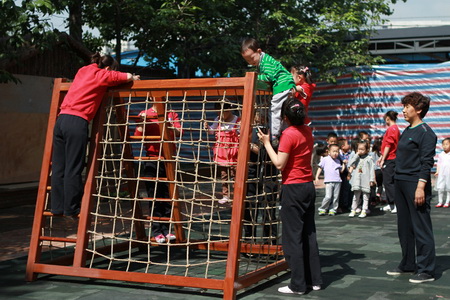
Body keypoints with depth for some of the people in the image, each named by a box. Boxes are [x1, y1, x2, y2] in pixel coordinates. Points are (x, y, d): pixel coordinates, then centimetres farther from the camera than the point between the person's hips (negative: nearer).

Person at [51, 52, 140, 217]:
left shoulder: (83, 71, 24)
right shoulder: (102, 75, 4)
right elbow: (129, 77, 3)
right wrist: (132, 78, 24)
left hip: (61, 118, 7)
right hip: (77, 122, -7)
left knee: (58, 167, 8)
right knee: (73, 169, -3)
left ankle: (57, 207, 12)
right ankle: (71, 208, 1)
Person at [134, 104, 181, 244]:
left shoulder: (172, 114, 8)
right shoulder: (145, 114, 3)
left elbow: (179, 133, -6)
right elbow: (137, 136, -6)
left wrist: (172, 128, -26)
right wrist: (142, 122, -20)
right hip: (152, 161, -2)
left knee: (168, 196, 4)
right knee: (154, 198, 1)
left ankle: (167, 230, 12)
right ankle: (157, 231, 6)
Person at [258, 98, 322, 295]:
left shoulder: (289, 134, -16)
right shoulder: (307, 131, 6)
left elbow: (279, 164, -17)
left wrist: (266, 143, -10)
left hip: (293, 188, -8)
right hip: (309, 186, 8)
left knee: (293, 236, -1)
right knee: (309, 233, 14)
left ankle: (298, 285, 3)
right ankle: (314, 279, 19)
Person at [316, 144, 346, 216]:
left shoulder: (338, 161, 14)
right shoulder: (325, 159, 3)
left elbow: (341, 171, 18)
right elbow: (320, 168, 7)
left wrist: (344, 164, 8)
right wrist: (317, 177, 2)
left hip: (337, 181, 4)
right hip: (328, 181, -4)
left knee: (336, 197, 3)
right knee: (328, 197, -11)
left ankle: (333, 210, 13)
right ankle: (322, 209, 3)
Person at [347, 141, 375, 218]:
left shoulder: (369, 159, 0)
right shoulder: (356, 158, 10)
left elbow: (372, 170, -1)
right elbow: (351, 164, -5)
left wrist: (372, 180, -7)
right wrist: (357, 154, -4)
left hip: (366, 181, -3)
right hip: (357, 181, 3)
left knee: (365, 196, 4)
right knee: (356, 196, 8)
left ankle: (364, 211, 9)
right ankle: (353, 210, 13)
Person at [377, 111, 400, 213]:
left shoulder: (391, 129, -14)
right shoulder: (395, 129, 17)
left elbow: (388, 146, -17)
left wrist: (383, 160, -14)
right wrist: (381, 157, 23)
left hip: (390, 160, -10)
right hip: (391, 159, 10)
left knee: (388, 182, -7)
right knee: (387, 182, 13)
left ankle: (396, 204, -7)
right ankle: (390, 204, 19)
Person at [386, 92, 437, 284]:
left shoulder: (425, 132, -10)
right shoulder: (406, 131, 16)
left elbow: (427, 162, -16)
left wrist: (421, 186, -22)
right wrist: (398, 181, 17)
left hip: (415, 184, -9)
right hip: (400, 182, 9)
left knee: (421, 228, -4)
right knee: (404, 227, 14)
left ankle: (426, 270, 2)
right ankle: (407, 265, 24)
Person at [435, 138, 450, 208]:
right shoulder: (441, 154, 8)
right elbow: (439, 163, 11)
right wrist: (437, 171, 4)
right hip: (441, 173, 3)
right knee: (440, 188, 0)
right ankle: (440, 202, 9)